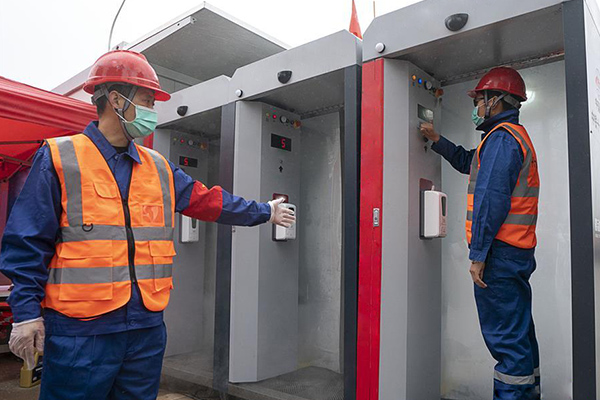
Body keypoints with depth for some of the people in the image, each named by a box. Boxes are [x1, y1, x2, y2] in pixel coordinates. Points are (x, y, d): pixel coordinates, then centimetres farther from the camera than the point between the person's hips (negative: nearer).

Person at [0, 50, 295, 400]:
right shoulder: (59, 158, -4)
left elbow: (209, 200, 14)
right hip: (80, 330, -5)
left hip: (147, 325, 5)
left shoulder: (159, 168, 10)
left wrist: (265, 212, 16)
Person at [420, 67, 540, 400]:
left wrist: (478, 254, -20)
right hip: (518, 252, 11)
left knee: (505, 337, -6)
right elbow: (468, 163, 32)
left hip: (500, 252, -11)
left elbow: (491, 199, -21)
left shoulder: (501, 137, -12)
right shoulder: (516, 136, 22)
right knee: (520, 332, 18)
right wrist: (437, 140, 24)